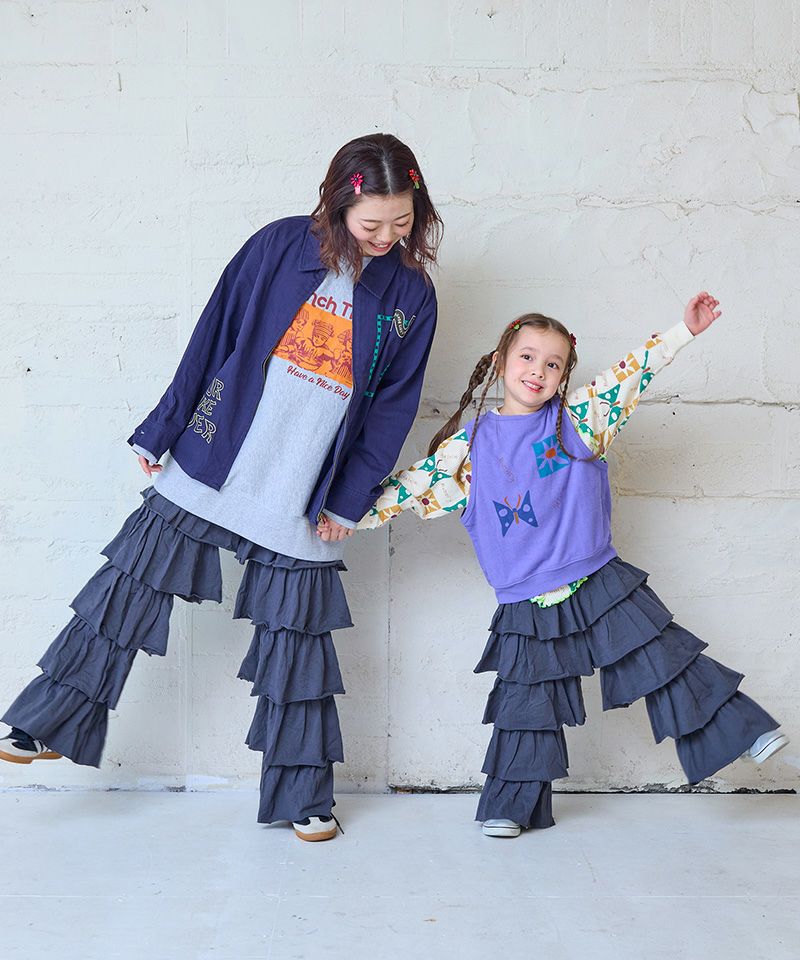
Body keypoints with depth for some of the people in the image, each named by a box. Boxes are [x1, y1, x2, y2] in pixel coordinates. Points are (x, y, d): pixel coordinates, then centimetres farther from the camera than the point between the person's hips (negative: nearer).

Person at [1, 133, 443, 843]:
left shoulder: (411, 296, 0)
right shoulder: (280, 246, -4)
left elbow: (393, 405, 3)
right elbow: (214, 337, 0)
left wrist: (351, 499, -2)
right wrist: (161, 432, 3)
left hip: (304, 499, 0)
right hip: (211, 462, 0)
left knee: (297, 638, 8)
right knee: (130, 585, 4)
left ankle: (302, 796, 24)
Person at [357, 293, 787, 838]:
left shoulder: (578, 417, 3)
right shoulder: (470, 444, 3)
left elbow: (632, 375, 0)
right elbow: (416, 485, 6)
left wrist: (685, 331, -6)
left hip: (602, 584, 0)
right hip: (528, 604, 0)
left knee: (666, 658, 1)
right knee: (526, 702, 9)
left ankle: (743, 731, 13)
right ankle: (511, 805, 22)